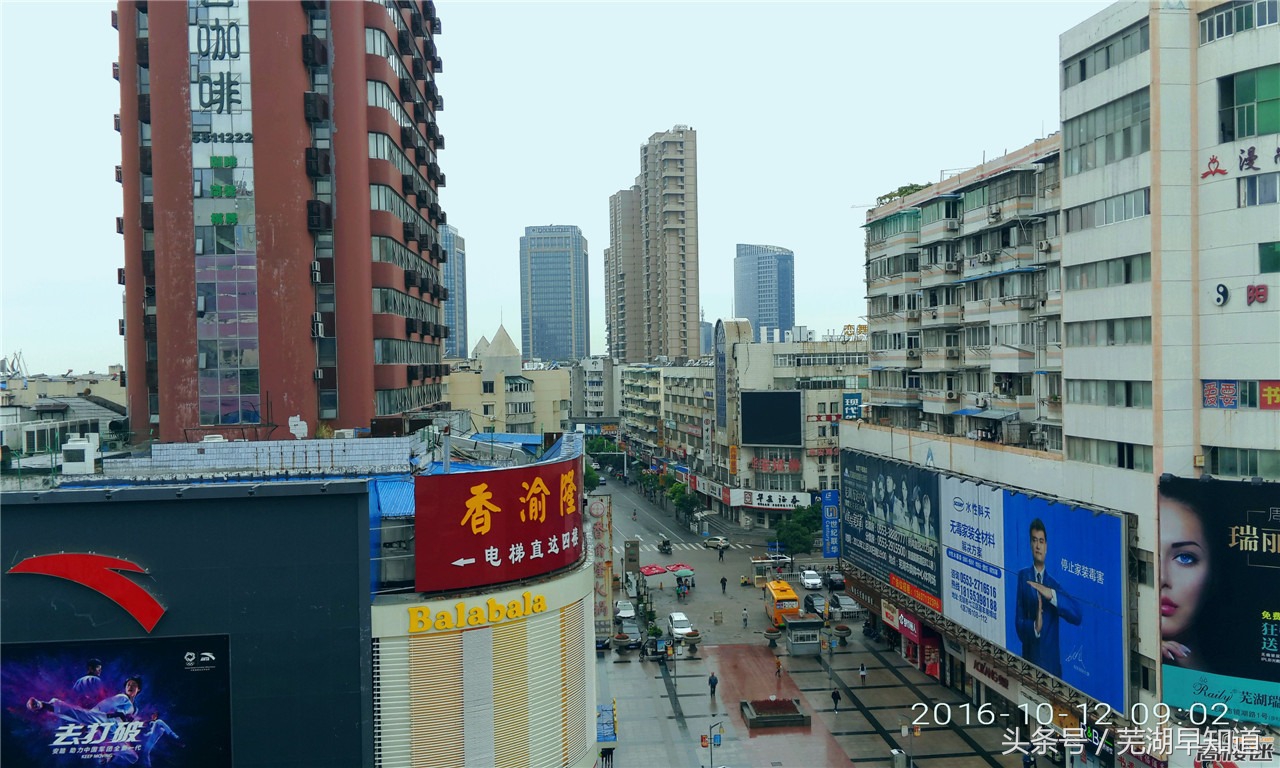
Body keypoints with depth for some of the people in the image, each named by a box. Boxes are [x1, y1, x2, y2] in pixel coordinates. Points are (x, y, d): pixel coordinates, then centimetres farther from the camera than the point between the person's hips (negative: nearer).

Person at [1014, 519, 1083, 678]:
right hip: (1029, 661, -2)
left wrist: (1052, 595, -24)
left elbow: (1076, 615, -10)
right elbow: (1018, 623, -5)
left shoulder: (1054, 583, 7)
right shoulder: (1023, 576, 1)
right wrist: (1034, 626, -25)